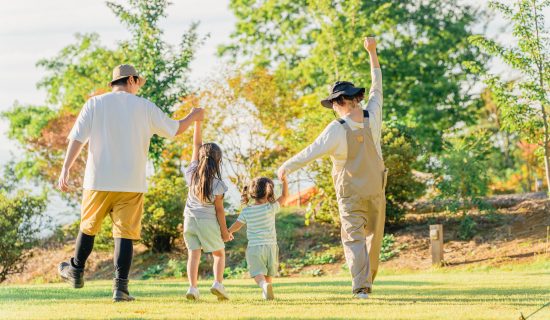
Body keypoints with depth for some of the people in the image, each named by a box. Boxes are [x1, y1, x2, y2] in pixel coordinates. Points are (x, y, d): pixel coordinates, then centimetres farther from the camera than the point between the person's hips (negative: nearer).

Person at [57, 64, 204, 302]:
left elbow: (78, 138, -4)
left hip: (98, 181, 1)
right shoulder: (145, 107, 4)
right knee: (125, 233, 0)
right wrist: (193, 116, 31)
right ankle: (120, 286, -6)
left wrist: (66, 169, -7)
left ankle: (76, 272, 33)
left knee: (88, 226, 19)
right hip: (131, 183, -1)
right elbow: (174, 129, 12)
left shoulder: (94, 104, 4)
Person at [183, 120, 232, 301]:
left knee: (193, 254, 1)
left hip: (190, 219, 3)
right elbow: (219, 209, -9)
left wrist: (197, 121, 3)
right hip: (208, 221, -3)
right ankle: (218, 283, -7)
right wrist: (224, 231, 0)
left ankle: (192, 287, -15)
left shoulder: (192, 174, -3)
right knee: (219, 253, 13)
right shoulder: (217, 184, -12)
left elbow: (196, 145, 2)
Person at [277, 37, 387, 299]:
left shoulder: (336, 130, -19)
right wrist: (372, 52, 14)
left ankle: (361, 286, -14)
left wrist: (286, 168, 4)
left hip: (350, 194, -4)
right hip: (376, 189, 4)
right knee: (374, 235, 17)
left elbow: (310, 153, -11)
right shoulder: (372, 118, -8)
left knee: (353, 238, -2)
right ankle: (368, 279, 25)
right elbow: (377, 88, 7)